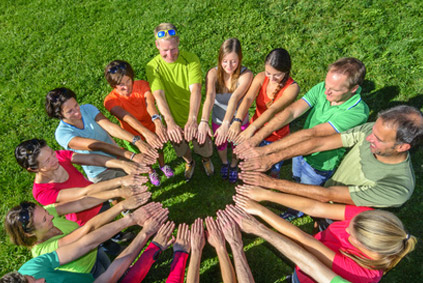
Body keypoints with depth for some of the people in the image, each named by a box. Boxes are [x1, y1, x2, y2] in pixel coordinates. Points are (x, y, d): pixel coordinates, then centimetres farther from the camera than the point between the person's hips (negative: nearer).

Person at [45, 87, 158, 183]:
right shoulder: (62, 134, -23)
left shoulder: (88, 109, -12)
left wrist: (137, 142, -44)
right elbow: (97, 146, -37)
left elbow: (110, 127, -28)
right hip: (101, 175, -4)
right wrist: (132, 156, -47)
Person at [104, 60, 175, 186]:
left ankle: (162, 165, 65)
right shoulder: (111, 100, -28)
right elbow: (127, 117, -45)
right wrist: (146, 133, -62)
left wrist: (158, 122, -63)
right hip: (134, 137, -1)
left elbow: (149, 103, -43)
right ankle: (151, 171, 62)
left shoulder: (142, 85, -23)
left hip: (152, 128, 1)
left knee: (159, 149, 30)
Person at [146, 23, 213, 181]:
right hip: (174, 121, 1)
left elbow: (195, 89, -33)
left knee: (203, 146, 21)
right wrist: (170, 123, -48)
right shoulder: (153, 67, -17)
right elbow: (159, 95, -31)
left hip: (195, 118, -1)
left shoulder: (191, 60, -19)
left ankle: (206, 160, 59)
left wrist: (192, 119, -48)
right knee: (181, 149, 26)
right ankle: (189, 163, 62)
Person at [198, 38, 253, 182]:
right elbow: (209, 96, -39)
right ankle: (224, 163, 63)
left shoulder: (246, 75, -26)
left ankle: (233, 165, 60)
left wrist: (226, 124, -54)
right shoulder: (213, 73, -22)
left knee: (236, 147, 25)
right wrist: (203, 121, -54)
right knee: (220, 145, 27)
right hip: (218, 120, 1)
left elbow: (234, 98, -42)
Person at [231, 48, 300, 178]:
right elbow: (248, 99, -30)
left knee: (274, 170, 25)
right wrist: (237, 121, -48)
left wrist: (251, 128, -54)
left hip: (277, 138, -2)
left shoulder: (292, 88, -25)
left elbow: (273, 110, -39)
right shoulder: (261, 77, -16)